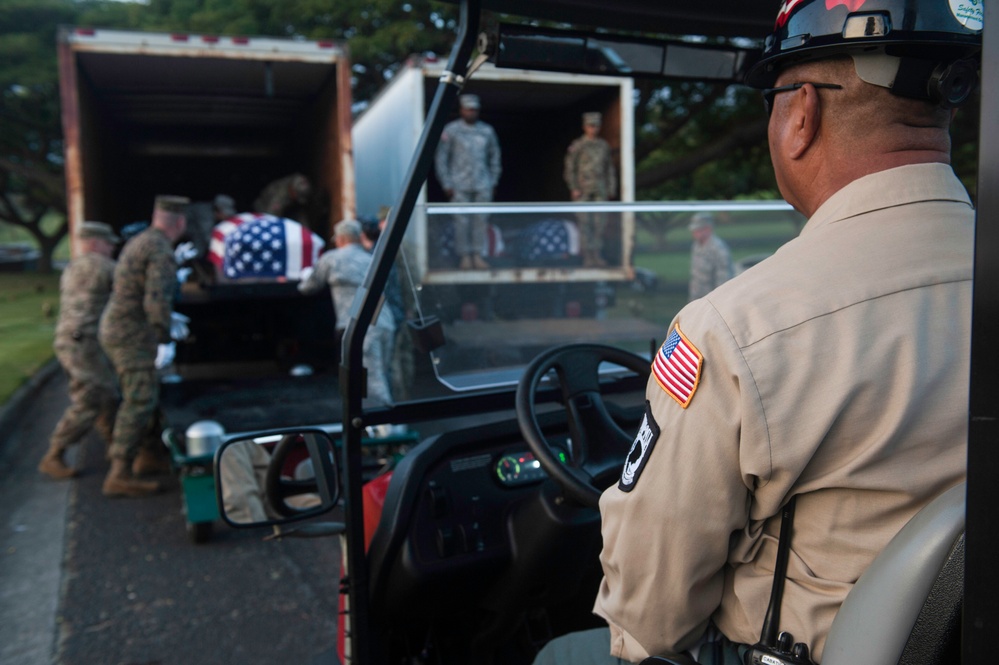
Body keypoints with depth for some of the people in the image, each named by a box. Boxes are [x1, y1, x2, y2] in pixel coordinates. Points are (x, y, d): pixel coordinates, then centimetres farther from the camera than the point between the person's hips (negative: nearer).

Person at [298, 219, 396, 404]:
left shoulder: (331, 259, 11)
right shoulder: (372, 260, 25)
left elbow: (309, 287, 21)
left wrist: (306, 274, 47)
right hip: (386, 325, 6)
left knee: (373, 383, -12)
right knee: (381, 380, 12)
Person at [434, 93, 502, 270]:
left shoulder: (487, 130, 11)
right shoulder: (451, 130, 2)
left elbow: (495, 156, 19)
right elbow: (441, 158, 3)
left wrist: (493, 181, 13)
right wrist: (447, 184, -3)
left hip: (483, 185, 3)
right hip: (460, 185, -3)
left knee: (480, 220, 2)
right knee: (461, 220, -4)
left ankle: (478, 255, 10)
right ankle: (464, 256, 5)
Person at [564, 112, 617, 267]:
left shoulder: (604, 146, 12)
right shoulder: (576, 146, -1)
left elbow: (610, 169, 15)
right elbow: (569, 168, -2)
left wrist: (611, 190, 9)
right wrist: (574, 189, -10)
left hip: (600, 191, 4)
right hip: (583, 191, -4)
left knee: (600, 223, 1)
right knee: (585, 224, -4)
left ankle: (598, 256, 6)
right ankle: (588, 258, -2)